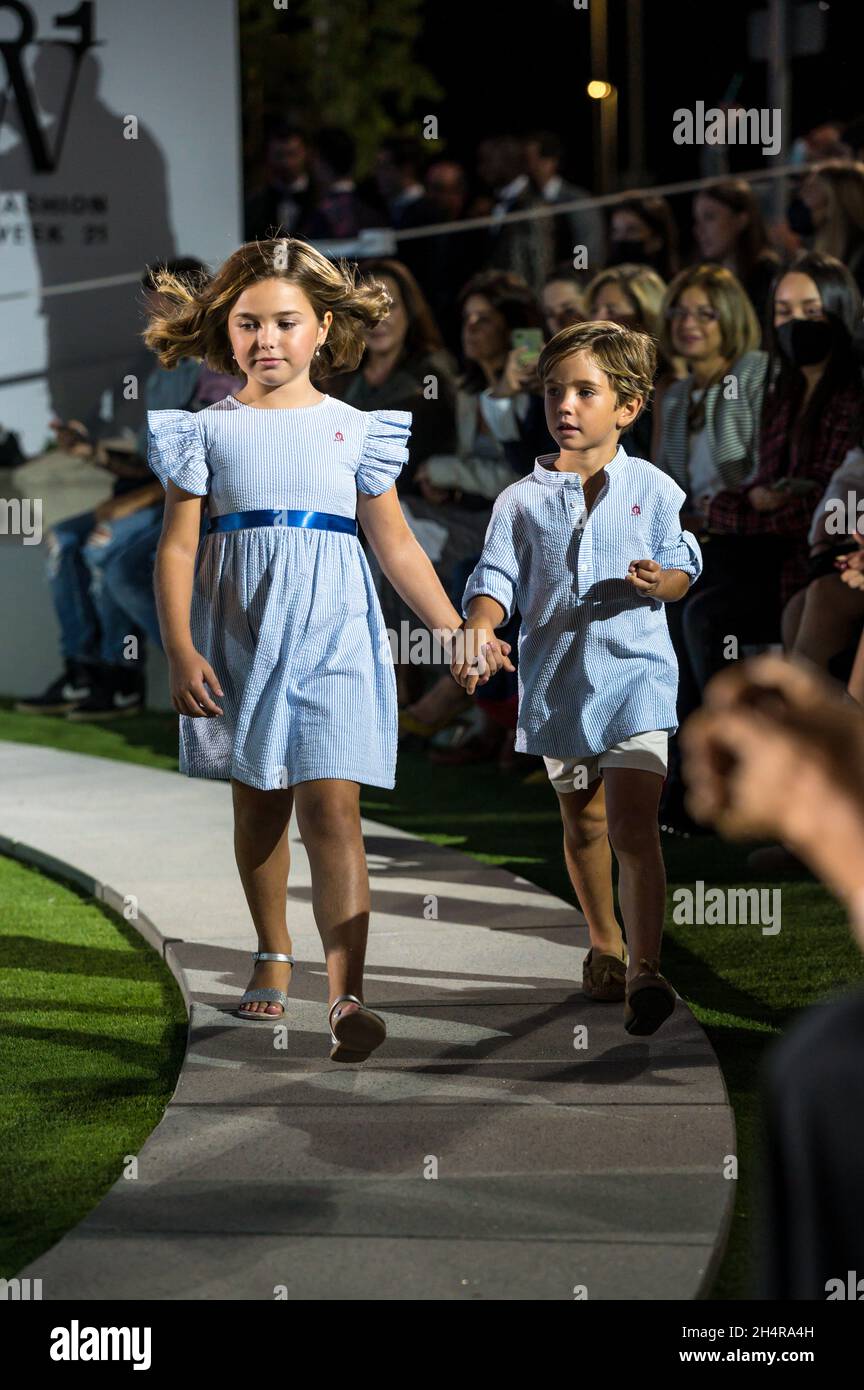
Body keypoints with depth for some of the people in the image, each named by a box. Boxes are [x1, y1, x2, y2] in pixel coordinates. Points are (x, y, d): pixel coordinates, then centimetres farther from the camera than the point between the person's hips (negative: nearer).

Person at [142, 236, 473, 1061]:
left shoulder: (354, 431, 5)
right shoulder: (209, 430, 3)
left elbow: (396, 545, 10)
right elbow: (178, 547, -1)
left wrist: (454, 631, 6)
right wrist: (180, 652, -12)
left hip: (330, 631, -1)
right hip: (238, 633, 1)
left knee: (331, 806, -11)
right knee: (257, 802, 12)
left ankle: (345, 994, -18)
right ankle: (273, 954, 32)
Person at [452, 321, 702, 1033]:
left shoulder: (654, 489, 1)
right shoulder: (523, 500, 3)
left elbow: (683, 568, 7)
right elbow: (498, 577, -2)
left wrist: (657, 582, -16)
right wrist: (480, 629, -22)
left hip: (635, 677, -3)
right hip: (557, 678, 3)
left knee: (633, 826, -15)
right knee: (583, 823, 16)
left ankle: (644, 972, -18)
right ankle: (605, 944, 36)